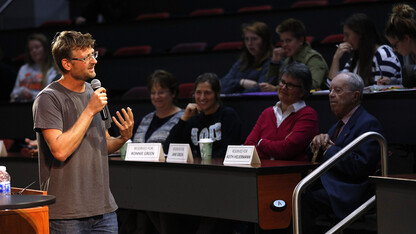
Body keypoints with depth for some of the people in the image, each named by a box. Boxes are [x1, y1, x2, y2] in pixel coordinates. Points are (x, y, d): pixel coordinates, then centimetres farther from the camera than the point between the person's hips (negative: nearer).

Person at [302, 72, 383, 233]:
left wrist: (329, 149, -7)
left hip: (348, 194, -8)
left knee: (302, 200, -29)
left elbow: (361, 166, -17)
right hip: (324, 184, 9)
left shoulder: (369, 124, -5)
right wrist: (318, 143, 4)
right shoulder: (339, 125, 25)